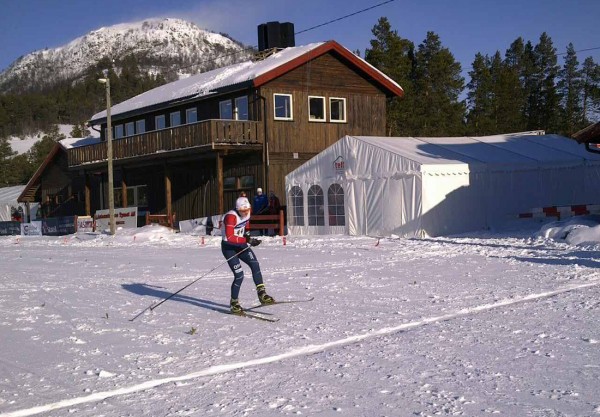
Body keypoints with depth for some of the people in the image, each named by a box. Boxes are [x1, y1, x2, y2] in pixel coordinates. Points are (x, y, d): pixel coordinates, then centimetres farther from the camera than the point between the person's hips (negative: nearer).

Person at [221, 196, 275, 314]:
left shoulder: (247, 213, -5)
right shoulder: (231, 217, -27)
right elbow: (229, 237, -35)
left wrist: (247, 233, 1)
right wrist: (248, 240, -36)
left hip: (241, 245, 7)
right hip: (229, 247, -6)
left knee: (255, 264, -14)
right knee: (239, 275, -12)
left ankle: (262, 294, -9)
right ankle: (234, 303, 6)